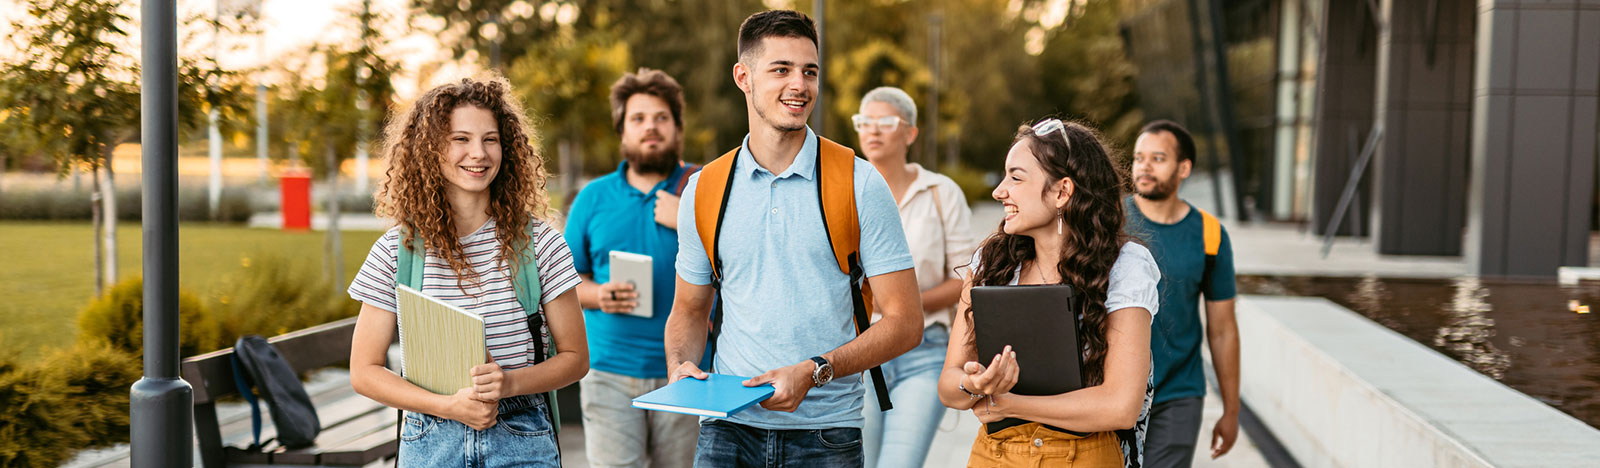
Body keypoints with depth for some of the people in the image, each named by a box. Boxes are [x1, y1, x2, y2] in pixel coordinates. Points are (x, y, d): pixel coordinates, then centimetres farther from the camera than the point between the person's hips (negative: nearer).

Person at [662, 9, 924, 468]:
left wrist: (813, 372, -16)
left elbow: (904, 321, -5)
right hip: (727, 428, 2)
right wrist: (681, 366, -4)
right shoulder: (704, 190, 5)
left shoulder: (859, 184, -3)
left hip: (825, 431, -1)